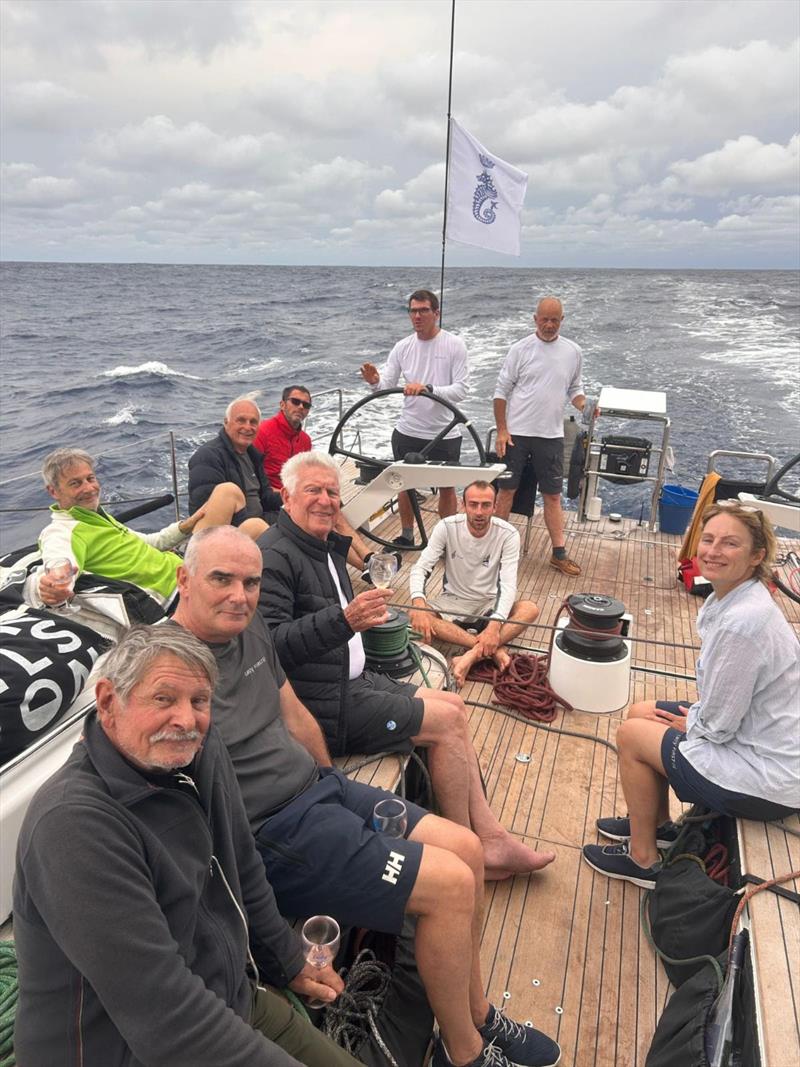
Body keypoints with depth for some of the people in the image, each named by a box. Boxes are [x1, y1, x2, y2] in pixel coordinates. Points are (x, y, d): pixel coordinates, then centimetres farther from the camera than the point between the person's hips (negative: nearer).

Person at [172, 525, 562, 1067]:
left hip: (318, 786, 9)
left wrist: (334, 789, 16)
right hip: (274, 834, -9)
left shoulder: (249, 626, 7)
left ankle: (477, 1014, 26)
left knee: (466, 849, 5)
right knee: (450, 885, -13)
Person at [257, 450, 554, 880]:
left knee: (453, 706, 7)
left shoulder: (327, 547, 16)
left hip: (351, 680, 10)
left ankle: (490, 838, 11)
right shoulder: (275, 555, -16)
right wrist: (344, 620, -37)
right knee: (447, 719, -11)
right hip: (322, 703, -10)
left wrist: (364, 612, 6)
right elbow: (270, 643, -28)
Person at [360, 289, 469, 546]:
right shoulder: (403, 347, 0)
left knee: (447, 487, 11)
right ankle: (406, 536, 36)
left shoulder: (454, 345, -10)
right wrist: (374, 381, -25)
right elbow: (386, 386, -2)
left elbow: (461, 390, -17)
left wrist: (428, 388, -32)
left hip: (444, 434, -3)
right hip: (407, 431, 4)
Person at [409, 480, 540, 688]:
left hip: (489, 604, 0)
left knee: (530, 609, -29)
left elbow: (508, 584, -22)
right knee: (416, 614, -30)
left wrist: (495, 625, -39)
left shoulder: (508, 534, -16)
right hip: (453, 602, 1)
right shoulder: (447, 527, -14)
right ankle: (492, 649, -30)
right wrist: (418, 603, -38)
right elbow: (420, 568, -17)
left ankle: (471, 655, -34)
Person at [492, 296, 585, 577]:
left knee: (553, 495, 8)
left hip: (551, 436, 3)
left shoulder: (573, 352, 5)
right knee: (507, 490, 5)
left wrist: (585, 407, -7)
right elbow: (501, 390, -3)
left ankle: (559, 553, 15)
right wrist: (501, 430, -9)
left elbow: (575, 389, 15)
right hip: (516, 434, -2)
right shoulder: (521, 349, -4)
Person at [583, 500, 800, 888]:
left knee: (631, 735, -1)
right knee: (639, 713, 14)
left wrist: (690, 722, -3)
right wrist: (694, 715, 2)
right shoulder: (732, 596, 0)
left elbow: (717, 726, -22)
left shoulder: (741, 622, -31)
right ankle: (657, 824, 33)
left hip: (766, 780, -9)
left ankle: (643, 860, 18)